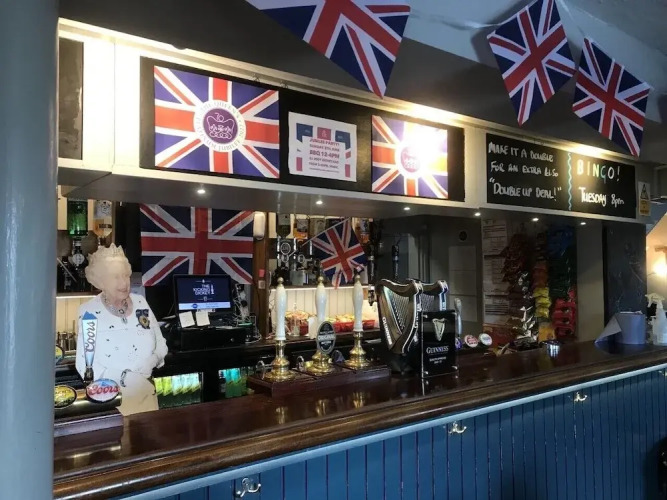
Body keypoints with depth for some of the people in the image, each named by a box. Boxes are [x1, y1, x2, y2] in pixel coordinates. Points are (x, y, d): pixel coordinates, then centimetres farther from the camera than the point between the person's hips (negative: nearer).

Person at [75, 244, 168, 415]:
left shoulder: (140, 303, 0)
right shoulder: (88, 312, -12)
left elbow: (161, 346, 4)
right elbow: (85, 367, -16)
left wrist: (146, 367, -10)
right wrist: (125, 378, -17)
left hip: (145, 395, 4)